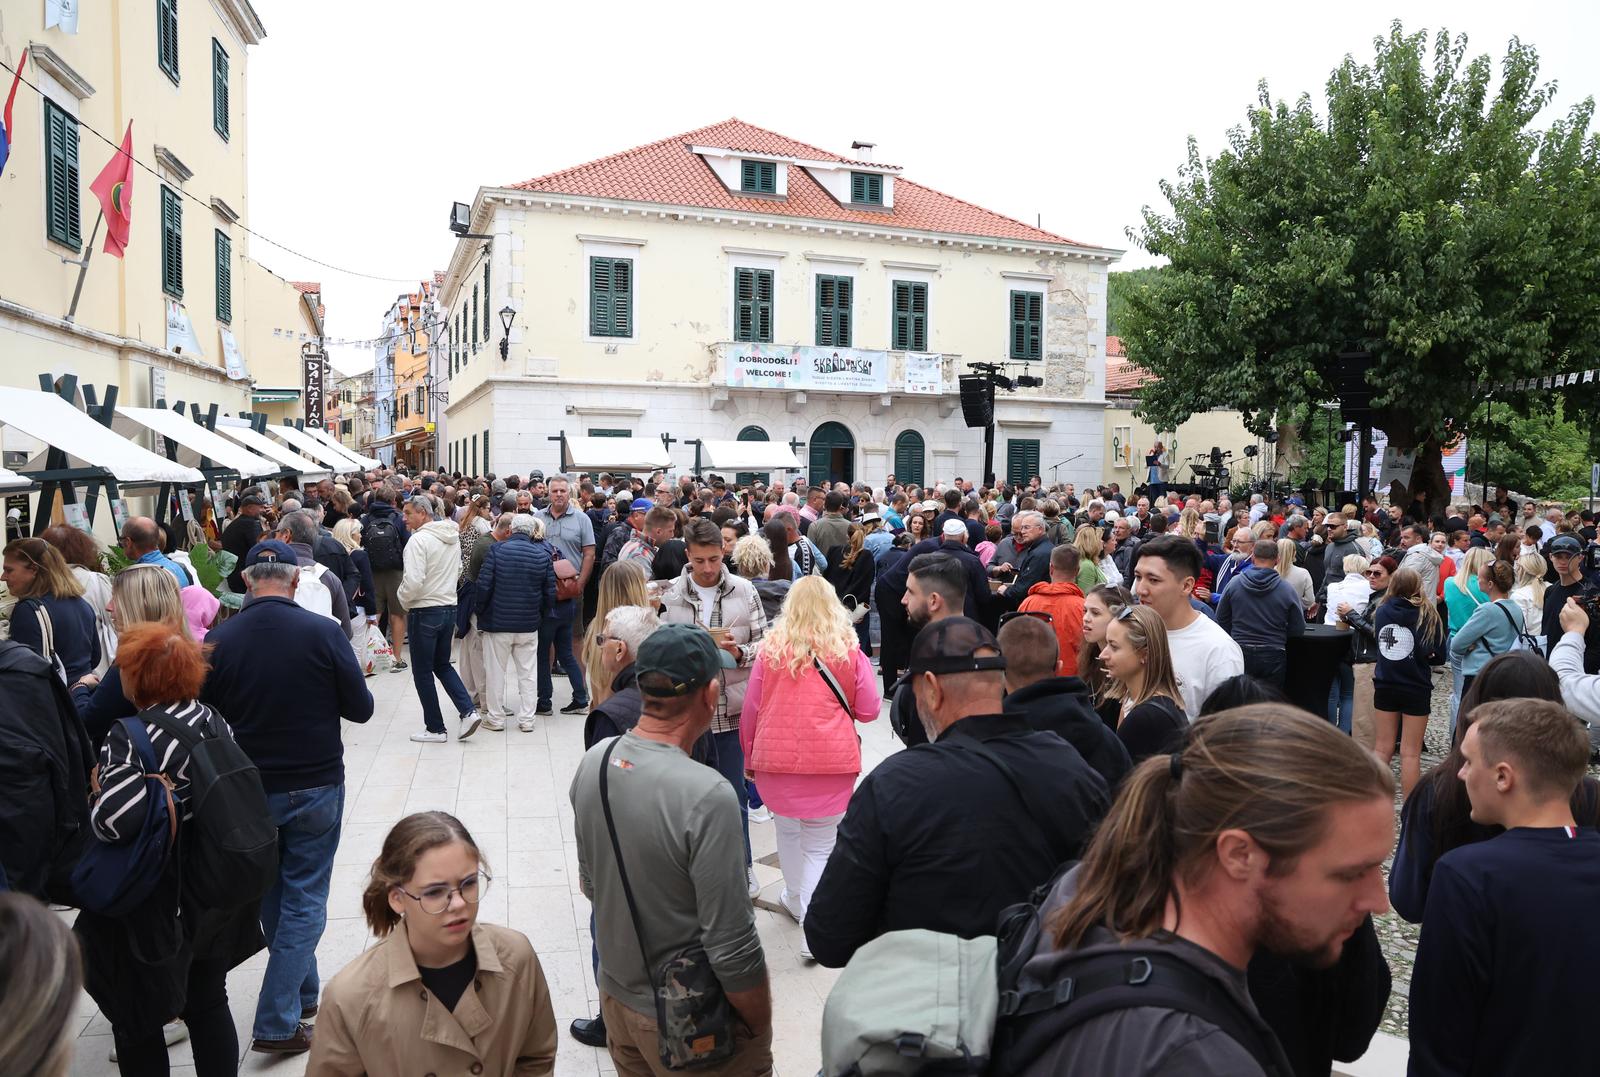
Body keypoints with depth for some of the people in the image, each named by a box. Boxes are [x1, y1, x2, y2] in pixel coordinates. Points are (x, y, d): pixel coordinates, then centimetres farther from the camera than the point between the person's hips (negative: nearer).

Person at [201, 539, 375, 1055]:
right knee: (304, 900, 8)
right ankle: (278, 1022, 7)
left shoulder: (220, 640, -10)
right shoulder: (323, 632, -15)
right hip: (316, 785, -3)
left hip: (249, 788, 3)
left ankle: (302, 993, 35)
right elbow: (360, 708, -9)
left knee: (271, 893, 21)